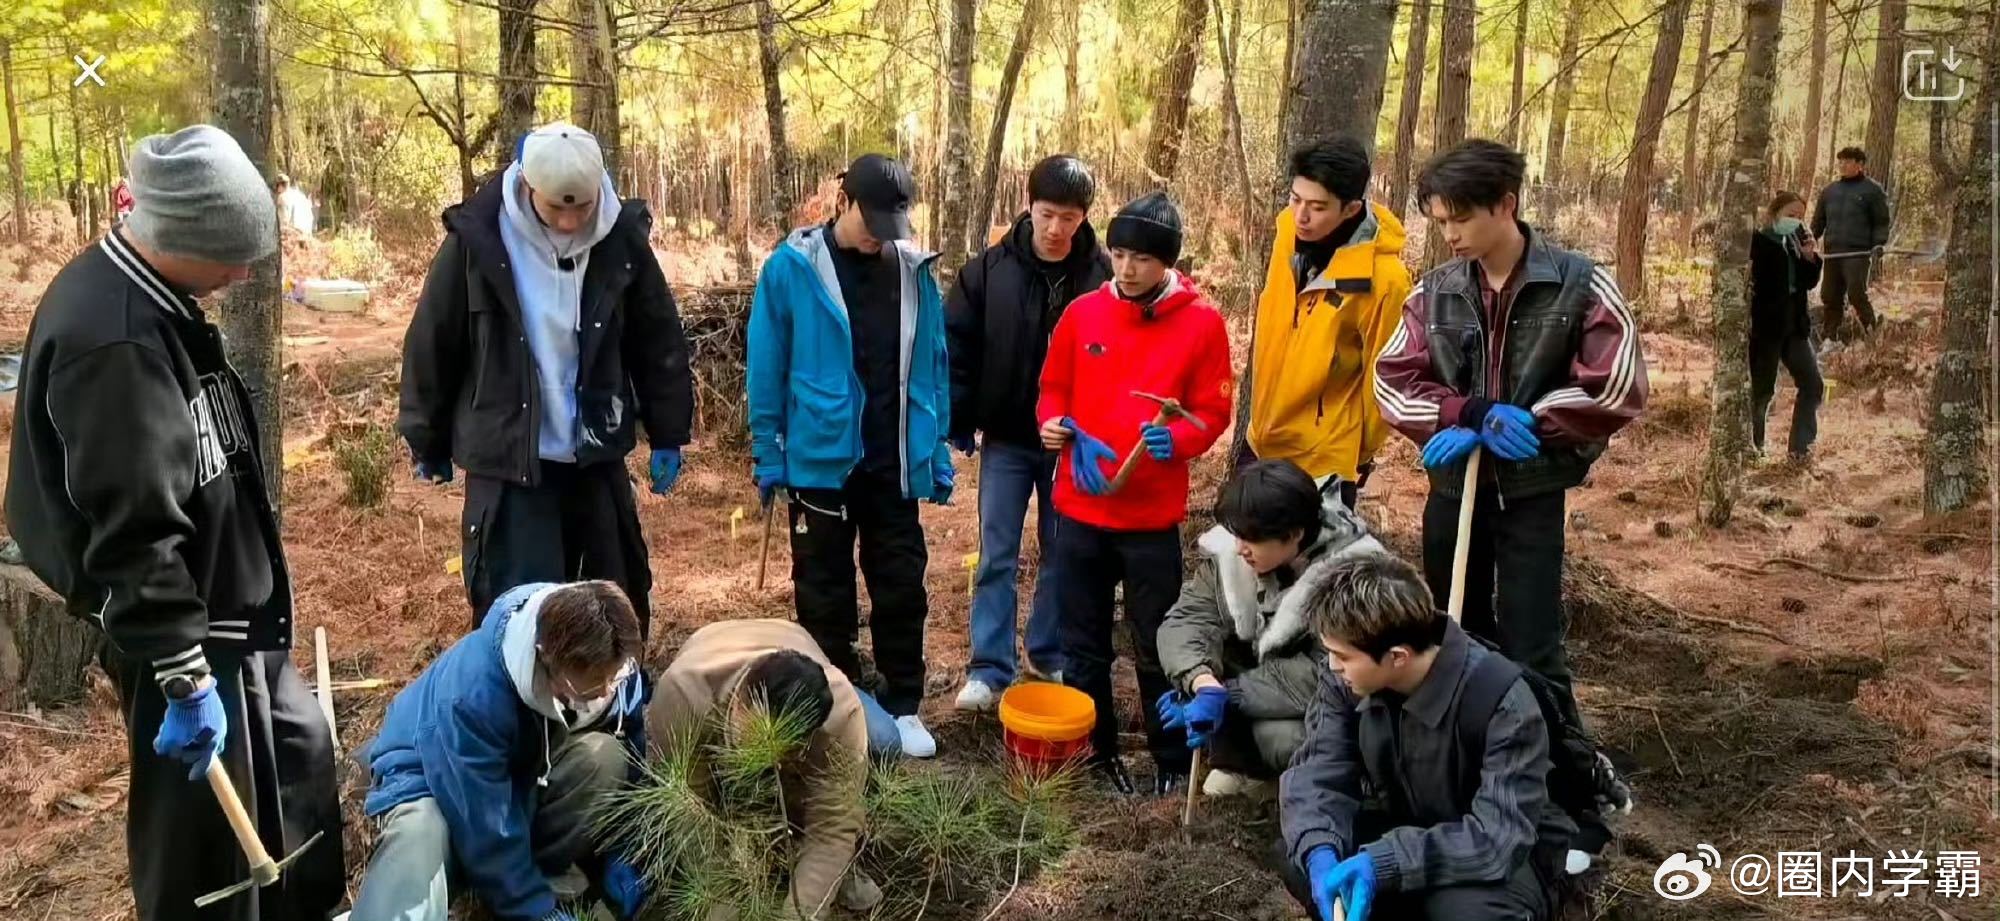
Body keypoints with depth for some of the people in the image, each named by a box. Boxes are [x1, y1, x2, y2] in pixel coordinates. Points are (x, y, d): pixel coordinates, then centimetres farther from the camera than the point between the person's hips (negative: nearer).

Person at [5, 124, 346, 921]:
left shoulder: (144, 293, 4)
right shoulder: (112, 342, -27)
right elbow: (133, 538, -28)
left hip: (225, 610, 10)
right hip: (181, 628, -10)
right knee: (206, 837, 4)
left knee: (297, 748, 24)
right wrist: (185, 680, -23)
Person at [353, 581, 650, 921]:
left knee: (604, 755, -27)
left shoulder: (609, 667, -21)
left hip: (528, 770, 7)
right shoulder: (472, 693, -37)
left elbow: (629, 762, -4)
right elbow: (486, 827, -29)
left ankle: (544, 870, -7)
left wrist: (616, 855, -9)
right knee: (420, 835, -42)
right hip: (431, 785, -6)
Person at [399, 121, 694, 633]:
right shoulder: (477, 239, -13)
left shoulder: (623, 237, -7)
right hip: (507, 462, -3)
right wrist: (429, 444, 7)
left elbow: (659, 341, 4)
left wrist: (667, 436, 6)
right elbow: (432, 346, -3)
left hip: (597, 457, 3)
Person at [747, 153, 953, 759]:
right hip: (821, 459, -2)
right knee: (825, 594, 10)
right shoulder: (792, 268, -7)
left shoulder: (915, 271, 2)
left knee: (902, 588, 9)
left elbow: (932, 366, 6)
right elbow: (767, 369, -5)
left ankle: (903, 707, 23)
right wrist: (768, 455, -4)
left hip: (897, 464, 3)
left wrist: (938, 449, 5)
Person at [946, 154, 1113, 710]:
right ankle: (989, 670, 12)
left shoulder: (1104, 274, -10)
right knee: (997, 557, 4)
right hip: (1006, 440, 0)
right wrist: (958, 424, -4)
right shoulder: (991, 268, -7)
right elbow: (956, 345, -2)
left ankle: (1051, 655, 30)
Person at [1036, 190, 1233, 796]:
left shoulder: (1202, 323, -6)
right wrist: (1055, 423, -10)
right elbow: (1054, 389, 11)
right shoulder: (1083, 313, 2)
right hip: (1079, 509, 3)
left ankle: (1172, 760, 24)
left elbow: (1212, 412, -4)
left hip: (1153, 516, -3)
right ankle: (1094, 752, 29)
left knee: (1157, 646, 7)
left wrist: (1176, 438, -23)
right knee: (1083, 644, 13)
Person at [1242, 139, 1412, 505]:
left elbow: (1381, 378, -12)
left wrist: (1363, 451, 0)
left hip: (1325, 457, -7)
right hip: (1263, 438, 7)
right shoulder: (1288, 229, -6)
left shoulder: (1383, 278, -25)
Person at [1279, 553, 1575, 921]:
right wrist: (1320, 851, -36)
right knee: (1302, 860, -21)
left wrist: (1384, 862, -44)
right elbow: (1317, 771, -14)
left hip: (1507, 855, -5)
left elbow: (1501, 836, -35)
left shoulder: (1501, 700, -30)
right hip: (1411, 830, 5)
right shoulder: (1347, 677, -14)